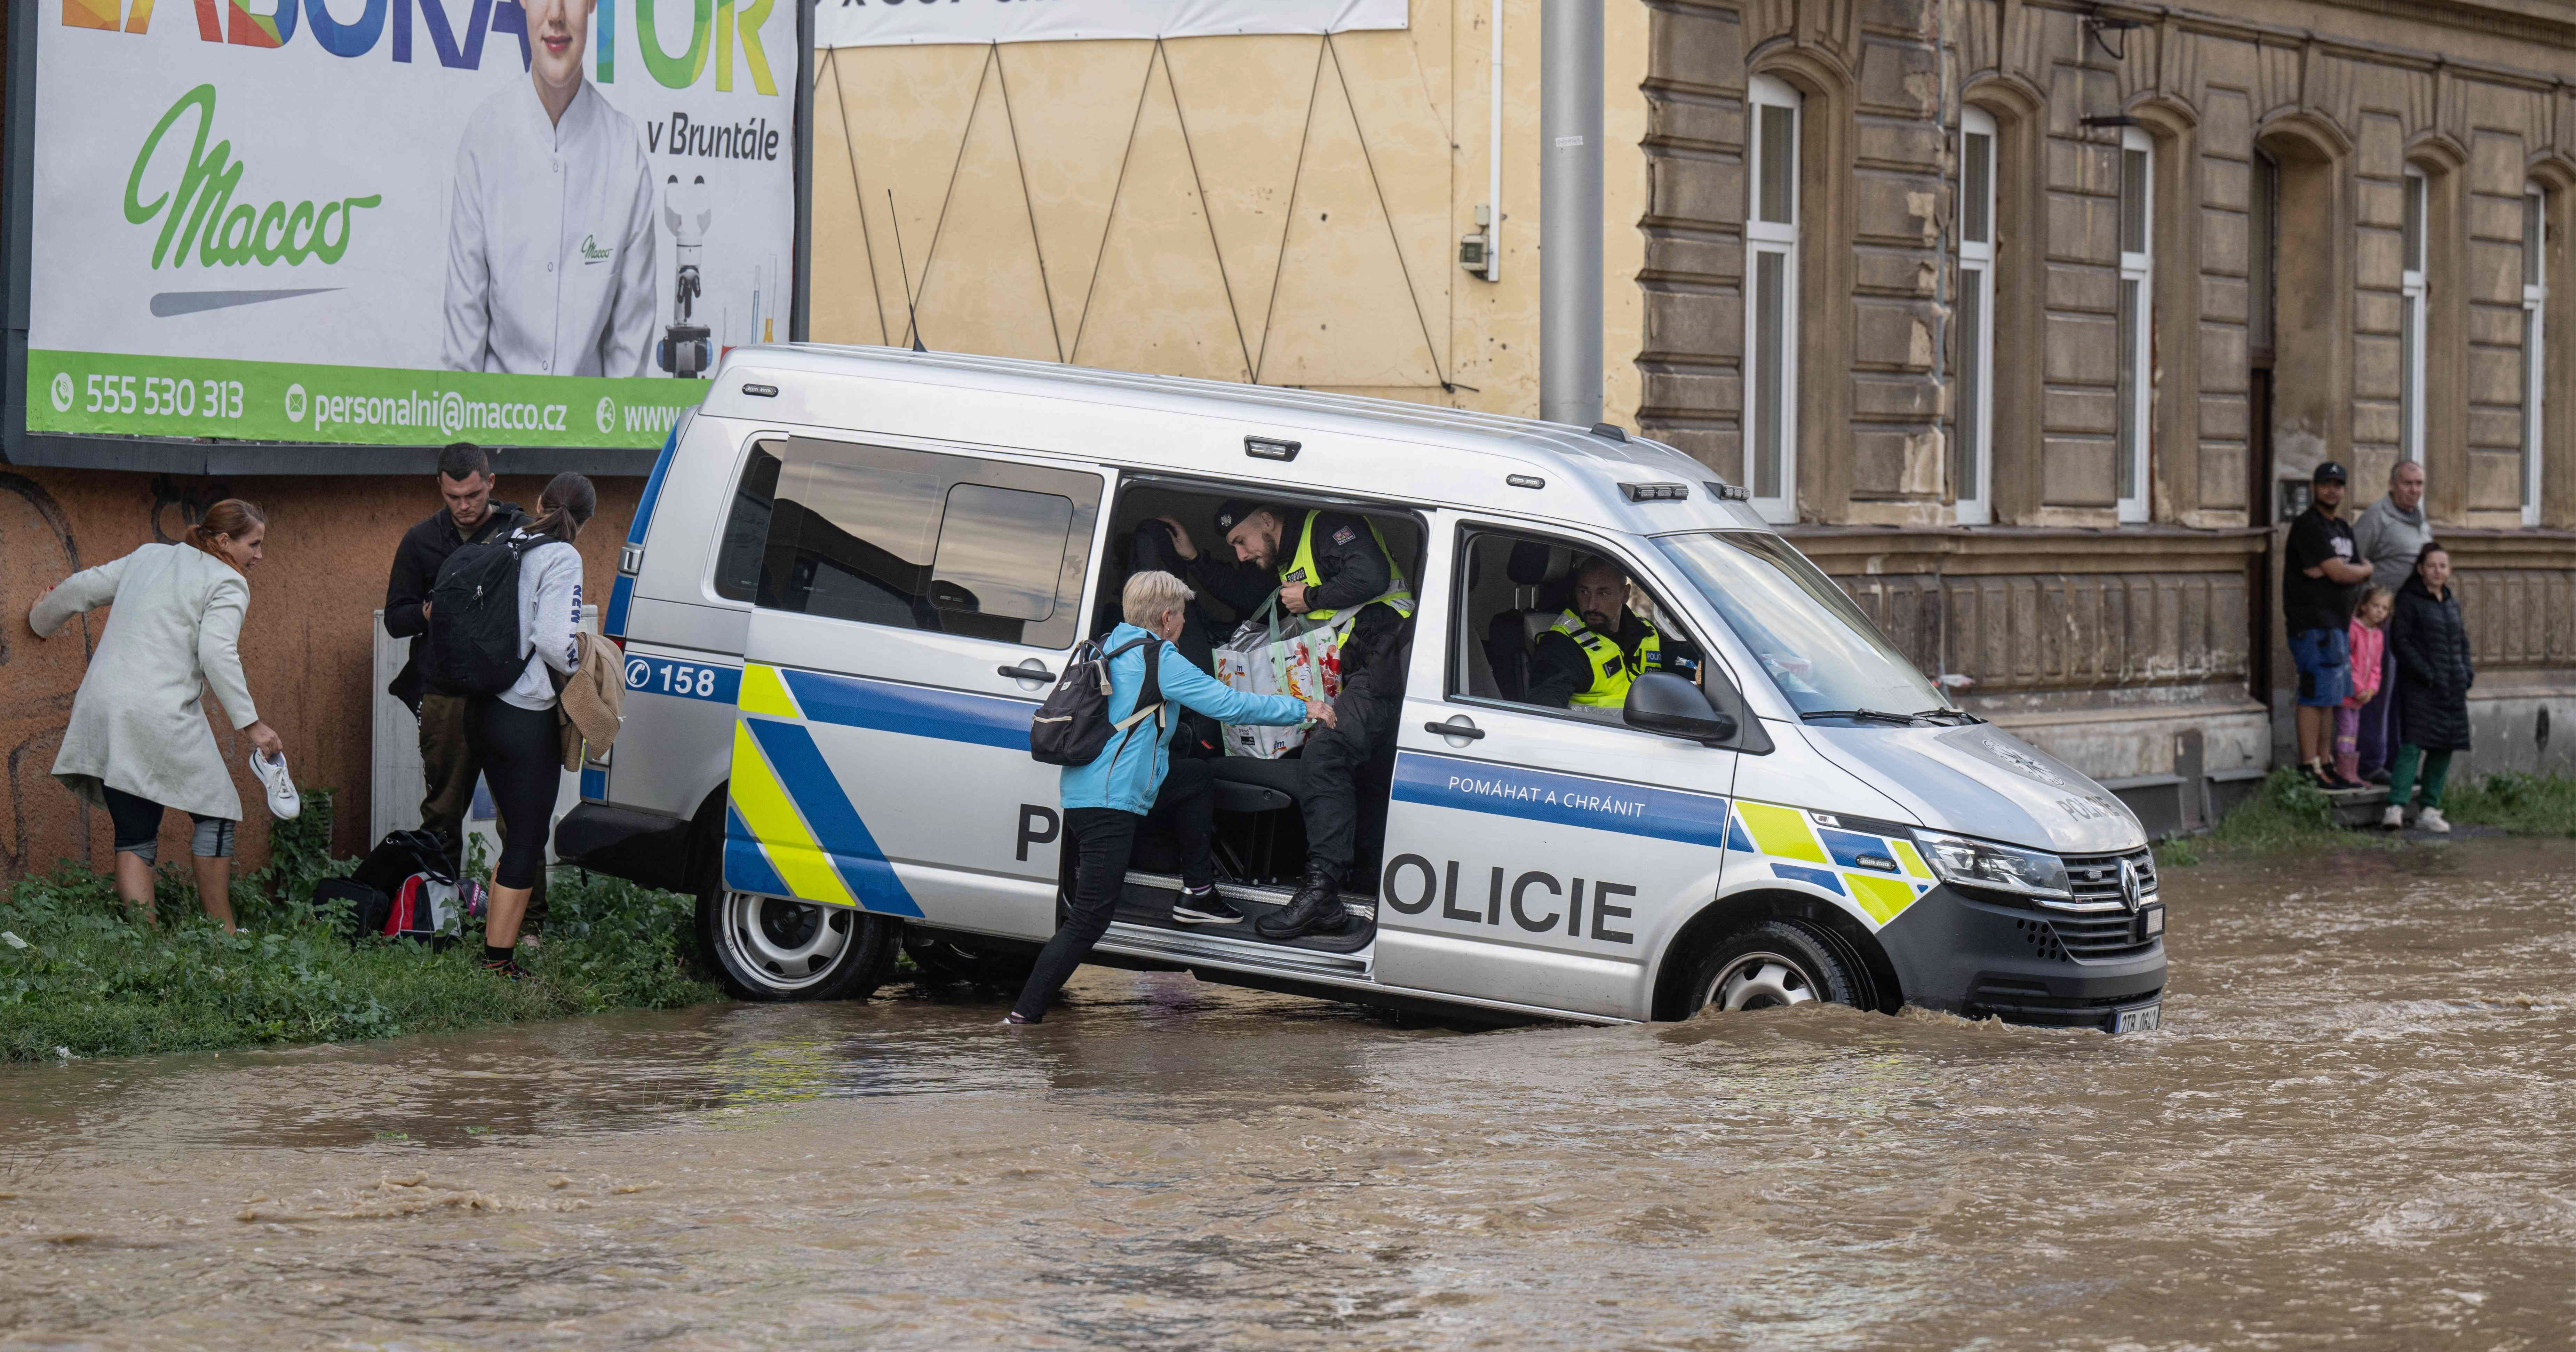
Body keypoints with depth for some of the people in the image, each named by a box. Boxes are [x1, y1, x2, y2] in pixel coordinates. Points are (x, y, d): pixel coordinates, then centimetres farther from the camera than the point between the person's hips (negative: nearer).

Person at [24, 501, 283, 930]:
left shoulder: (148, 557, 21)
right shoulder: (228, 584, 1)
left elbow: (83, 588, 27)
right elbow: (216, 653, -14)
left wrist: (42, 620, 48)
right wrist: (250, 723, -15)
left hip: (103, 710, 6)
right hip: (163, 716, -6)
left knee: (135, 835, 7)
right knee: (215, 814, 8)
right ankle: (221, 931, 5)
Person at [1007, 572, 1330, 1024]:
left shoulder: (1111, 647, 15)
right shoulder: (1159, 660, -11)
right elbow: (1229, 705, -9)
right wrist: (1303, 710, 2)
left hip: (1082, 790, 10)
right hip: (1108, 804, -10)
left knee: (1198, 776, 24)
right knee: (1089, 919, -11)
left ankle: (1197, 894, 25)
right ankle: (1023, 1017, -13)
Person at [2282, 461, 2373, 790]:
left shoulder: (2341, 528, 20)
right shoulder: (2308, 526, -11)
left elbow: (2361, 573, 11)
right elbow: (2341, 574, -16)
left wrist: (2333, 570, -9)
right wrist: (2365, 569, 4)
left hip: (2335, 623, 9)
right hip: (2312, 623, -9)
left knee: (2329, 698, 11)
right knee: (2315, 696, -10)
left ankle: (2325, 764, 15)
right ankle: (2311, 768, -10)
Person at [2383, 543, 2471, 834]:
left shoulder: (2451, 601, 15)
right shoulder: (2410, 600, -5)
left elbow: (2462, 641, 23)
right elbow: (2400, 641, -11)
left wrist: (2467, 673, 7)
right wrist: (2426, 674, -17)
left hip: (2452, 688, 7)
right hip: (2420, 687, -7)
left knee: (2444, 747, 5)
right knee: (2413, 743, -16)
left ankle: (2430, 811, 11)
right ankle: (2395, 807, -21)